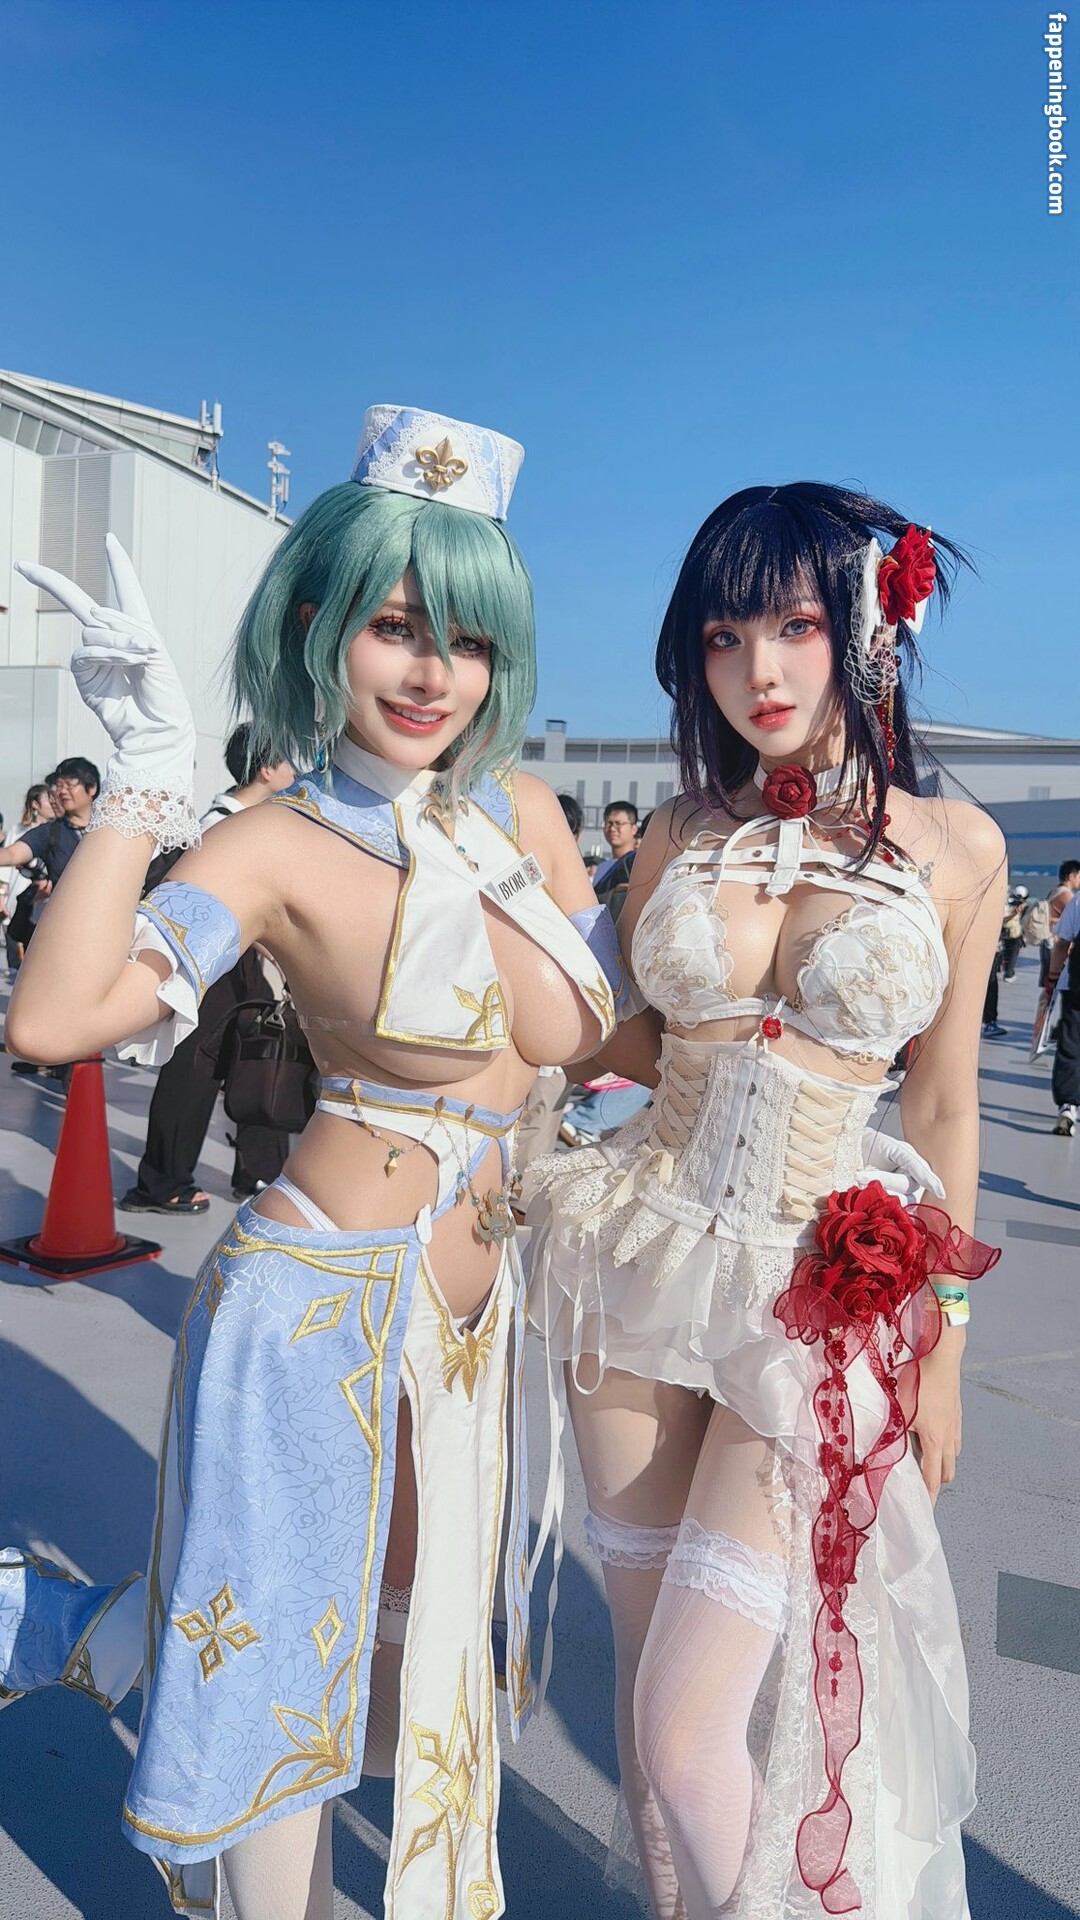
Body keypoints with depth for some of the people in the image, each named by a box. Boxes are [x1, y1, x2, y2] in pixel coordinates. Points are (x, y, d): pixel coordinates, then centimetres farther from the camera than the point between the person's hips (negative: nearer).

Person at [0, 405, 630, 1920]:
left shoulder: (521, 810, 1)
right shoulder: (281, 846, -16)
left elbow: (578, 1026, -4)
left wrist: (462, 862, -10)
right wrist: (150, 771, -28)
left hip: (480, 1301, 6)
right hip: (325, 1299, -6)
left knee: (407, 1639, 24)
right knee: (282, 1653, 10)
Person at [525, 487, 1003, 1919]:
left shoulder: (955, 846, -2)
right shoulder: (683, 829, 4)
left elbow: (945, 1108, 4)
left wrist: (941, 1348, 5)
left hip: (824, 1300, -3)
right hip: (646, 1253, 3)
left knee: (691, 1734, -6)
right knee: (645, 1653, 15)